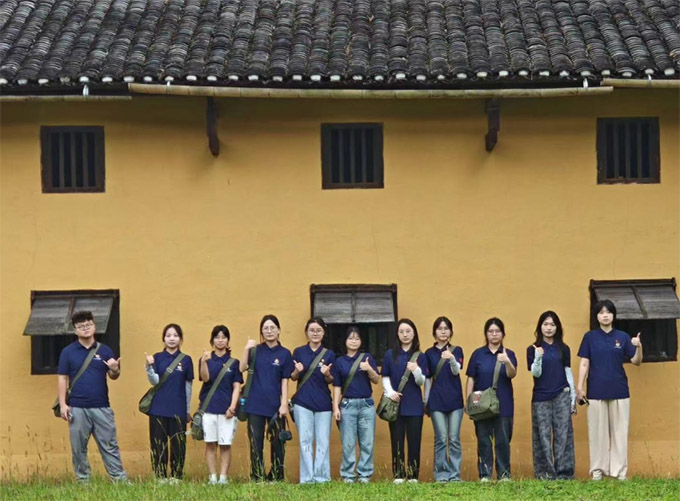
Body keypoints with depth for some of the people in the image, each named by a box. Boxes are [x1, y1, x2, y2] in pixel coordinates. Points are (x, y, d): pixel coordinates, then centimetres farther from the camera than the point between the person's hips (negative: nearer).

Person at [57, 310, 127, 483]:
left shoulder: (104, 350, 6)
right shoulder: (68, 352, 3)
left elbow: (113, 376, 10)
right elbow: (62, 379, 3)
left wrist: (115, 370, -15)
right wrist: (63, 405, -4)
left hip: (102, 407, 1)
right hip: (77, 408, 0)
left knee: (109, 445, 2)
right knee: (79, 447, 6)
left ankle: (119, 479, 5)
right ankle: (82, 480, 16)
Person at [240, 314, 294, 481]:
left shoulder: (284, 354, 3)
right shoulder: (256, 350, 6)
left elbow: (285, 381, 0)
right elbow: (242, 368, -8)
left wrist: (284, 404, -7)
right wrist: (247, 349, -19)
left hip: (275, 405, -1)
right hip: (255, 404, 1)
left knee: (277, 443, 4)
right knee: (255, 443, 1)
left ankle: (277, 477, 14)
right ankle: (256, 478, 5)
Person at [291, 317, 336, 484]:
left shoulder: (329, 355, 5)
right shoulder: (299, 352, 5)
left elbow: (331, 381, 6)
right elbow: (293, 377, 7)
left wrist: (327, 374, -17)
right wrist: (298, 371, -14)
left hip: (323, 403, 1)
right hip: (303, 402, 0)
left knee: (323, 441, 1)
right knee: (305, 440, 0)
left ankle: (322, 478, 8)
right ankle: (307, 478, 3)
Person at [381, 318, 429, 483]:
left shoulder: (420, 356, 4)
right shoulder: (390, 355, 6)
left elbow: (422, 382, 1)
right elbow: (385, 377, 7)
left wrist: (416, 370, -19)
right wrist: (390, 392, -10)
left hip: (414, 405, 0)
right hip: (396, 403, 0)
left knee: (414, 440, 0)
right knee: (397, 440, 1)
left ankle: (413, 475, 6)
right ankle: (398, 475, 7)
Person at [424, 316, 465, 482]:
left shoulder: (457, 350, 6)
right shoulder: (429, 353, 7)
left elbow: (456, 371, -11)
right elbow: (427, 379, 9)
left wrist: (451, 359, -32)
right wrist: (426, 401, 5)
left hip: (455, 399, 0)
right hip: (437, 400, 0)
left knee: (454, 439, -1)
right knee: (441, 439, -3)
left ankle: (455, 474, 5)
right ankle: (441, 474, 3)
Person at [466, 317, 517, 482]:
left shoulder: (509, 354, 3)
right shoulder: (478, 354, 4)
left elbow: (512, 374, -13)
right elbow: (471, 379, 4)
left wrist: (507, 362, -34)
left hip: (503, 404, 0)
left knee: (503, 440, 1)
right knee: (483, 440, 2)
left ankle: (504, 474, 8)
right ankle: (485, 474, 7)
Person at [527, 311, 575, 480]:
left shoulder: (563, 349, 9)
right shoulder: (533, 349, 3)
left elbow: (568, 372, 13)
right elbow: (536, 373, -5)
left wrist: (573, 397, 10)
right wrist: (538, 357, -24)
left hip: (562, 396, 1)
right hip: (541, 397, -1)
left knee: (563, 434, -2)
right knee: (542, 435, -2)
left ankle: (563, 472, 1)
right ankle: (545, 472, 2)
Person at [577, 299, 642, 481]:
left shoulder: (622, 337, 4)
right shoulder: (590, 337, 3)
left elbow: (636, 361, 3)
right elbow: (584, 363, 2)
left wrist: (639, 347, -16)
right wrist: (579, 387, -4)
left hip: (619, 391, 1)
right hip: (596, 391, -1)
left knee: (619, 430, 3)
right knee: (597, 431, 3)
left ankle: (619, 470, 8)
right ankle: (598, 469, 9)